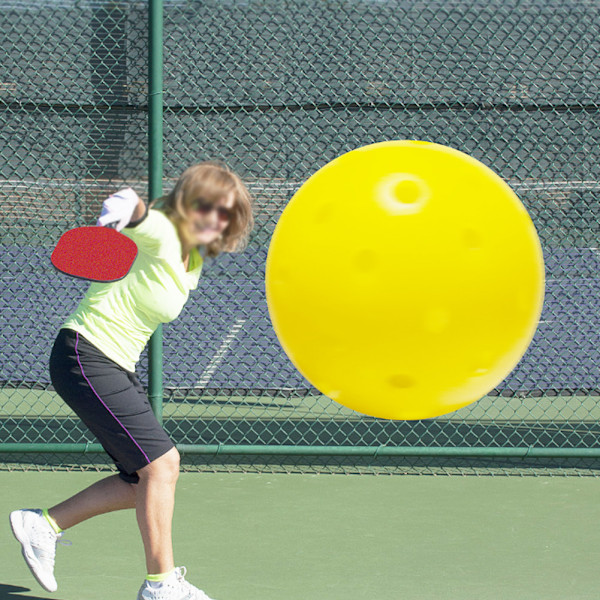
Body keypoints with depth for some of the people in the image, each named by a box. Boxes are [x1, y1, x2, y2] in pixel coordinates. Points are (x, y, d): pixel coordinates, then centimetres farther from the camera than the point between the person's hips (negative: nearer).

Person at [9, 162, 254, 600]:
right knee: (162, 462, -14)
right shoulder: (161, 234, -15)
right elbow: (140, 219, -36)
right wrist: (129, 206, -56)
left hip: (119, 366, 10)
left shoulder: (194, 259, 11)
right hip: (85, 356, -10)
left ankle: (44, 524, 18)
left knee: (143, 481, 8)